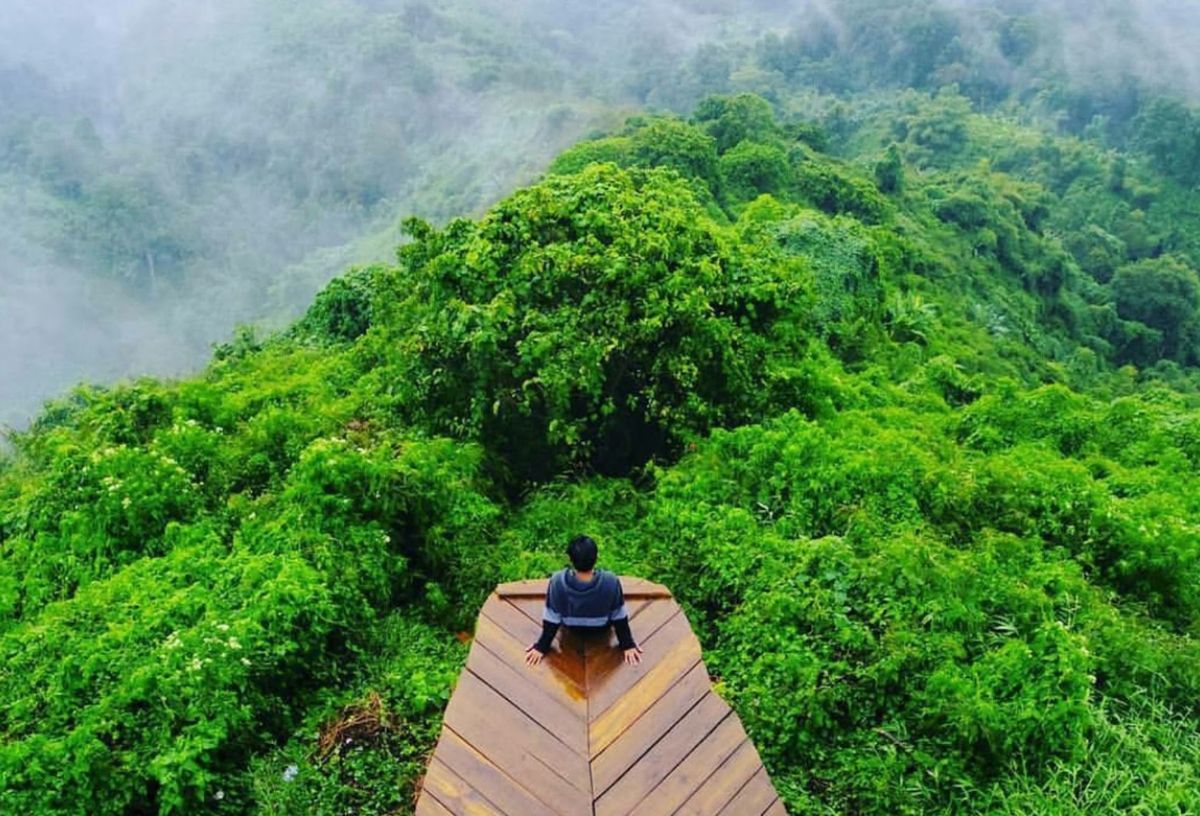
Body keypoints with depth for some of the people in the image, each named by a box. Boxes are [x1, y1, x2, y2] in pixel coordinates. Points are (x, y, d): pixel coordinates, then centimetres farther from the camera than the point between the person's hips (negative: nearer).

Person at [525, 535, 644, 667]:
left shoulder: (558, 581, -36)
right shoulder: (611, 582, -37)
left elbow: (551, 619, -23)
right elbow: (620, 618, -21)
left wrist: (542, 646, -7)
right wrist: (627, 645, -6)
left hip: (570, 630, 1)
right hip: (601, 630, 0)